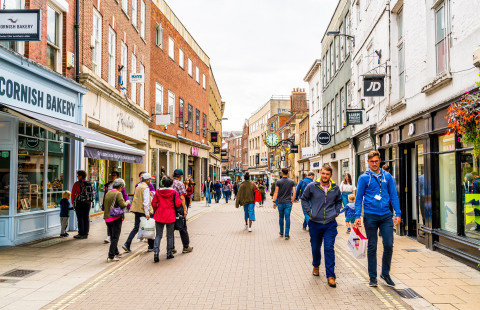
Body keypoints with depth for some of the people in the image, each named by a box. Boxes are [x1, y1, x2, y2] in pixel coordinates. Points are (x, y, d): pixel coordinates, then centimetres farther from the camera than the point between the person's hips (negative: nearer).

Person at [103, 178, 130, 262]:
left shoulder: (108, 193, 9)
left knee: (112, 237, 19)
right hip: (116, 218, -7)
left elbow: (104, 206, 15)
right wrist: (127, 202, -2)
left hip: (107, 218, 7)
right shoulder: (118, 194, -13)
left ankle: (116, 253, 34)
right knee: (115, 238, 0)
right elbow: (122, 205, -20)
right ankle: (111, 257, -2)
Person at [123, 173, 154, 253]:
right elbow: (146, 201, -19)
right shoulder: (146, 188, -13)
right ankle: (151, 246, 13)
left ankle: (127, 244, -1)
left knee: (136, 228, 10)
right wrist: (147, 213, -20)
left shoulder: (138, 187, 13)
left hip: (137, 210, 8)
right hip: (143, 210, -8)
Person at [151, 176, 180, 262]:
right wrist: (179, 199, 10)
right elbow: (178, 204, -10)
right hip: (170, 217, -1)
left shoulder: (158, 191, 0)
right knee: (170, 235, 11)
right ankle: (169, 253, 16)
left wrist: (155, 210, 19)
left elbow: (153, 203, 2)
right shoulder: (174, 192, -6)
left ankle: (156, 252, -9)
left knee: (158, 235, 7)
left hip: (159, 216, 1)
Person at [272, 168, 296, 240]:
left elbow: (276, 192, -8)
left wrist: (274, 201, -6)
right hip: (288, 203, 0)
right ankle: (287, 234, -5)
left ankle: (281, 233, 24)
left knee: (281, 218, 14)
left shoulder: (278, 182, -3)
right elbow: (294, 191, -5)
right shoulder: (292, 182, 1)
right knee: (287, 218, -1)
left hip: (280, 202, 0)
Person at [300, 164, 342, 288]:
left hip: (330, 224, 0)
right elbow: (304, 199, 8)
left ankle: (330, 276, 1)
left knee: (329, 249, -5)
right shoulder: (312, 186, -5)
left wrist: (336, 212, 6)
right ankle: (316, 266, 42)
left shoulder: (335, 188, 1)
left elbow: (339, 201, 19)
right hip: (315, 223, 0)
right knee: (315, 247, 14)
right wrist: (309, 211, -2)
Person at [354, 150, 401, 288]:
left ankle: (385, 273, 22)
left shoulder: (387, 176, 7)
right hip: (370, 216, -2)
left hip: (386, 216, 2)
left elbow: (393, 195, 9)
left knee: (389, 245, 1)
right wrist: (357, 216, -7)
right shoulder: (364, 178, 0)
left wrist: (398, 213, 1)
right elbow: (359, 198, 1)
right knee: (372, 247, 6)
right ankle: (373, 277, 17)